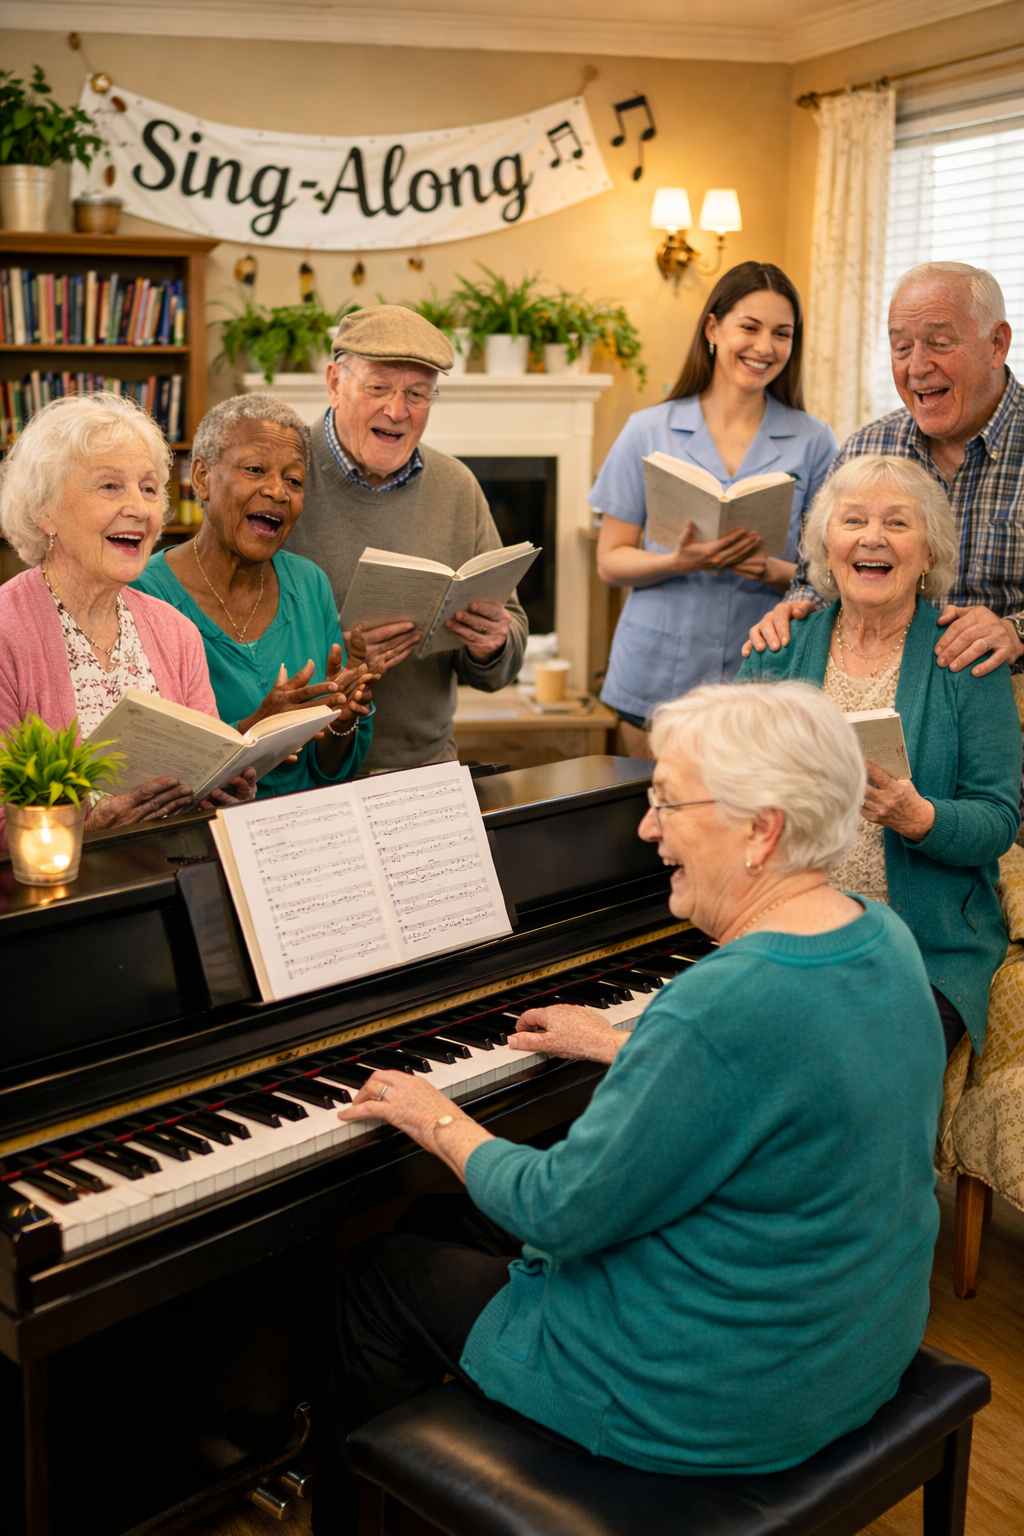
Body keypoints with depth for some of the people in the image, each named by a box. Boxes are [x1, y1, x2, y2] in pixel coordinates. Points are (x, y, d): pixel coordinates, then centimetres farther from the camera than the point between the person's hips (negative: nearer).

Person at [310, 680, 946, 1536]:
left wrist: (439, 1122, -7)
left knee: (381, 1275, 10)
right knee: (454, 1223, 23)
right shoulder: (882, 940, -4)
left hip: (718, 1403, -9)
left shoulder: (728, 1005, -33)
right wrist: (618, 1049, 23)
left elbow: (560, 1213, -23)